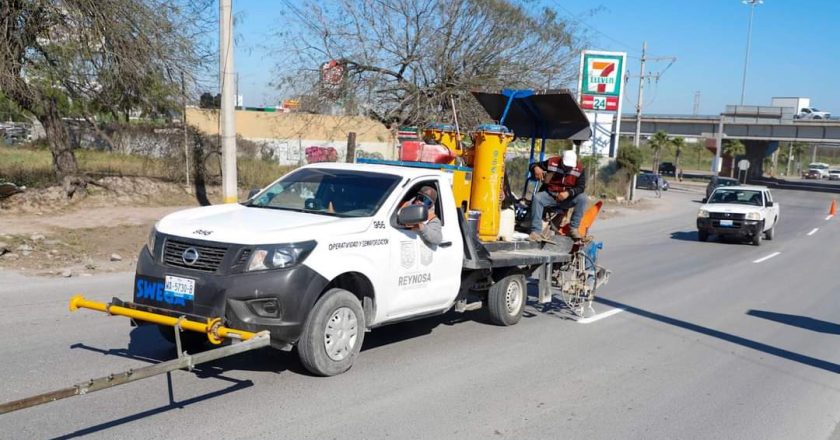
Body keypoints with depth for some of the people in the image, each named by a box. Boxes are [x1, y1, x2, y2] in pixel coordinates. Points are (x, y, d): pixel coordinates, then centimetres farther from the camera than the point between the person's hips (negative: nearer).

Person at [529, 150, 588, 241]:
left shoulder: (579, 169, -8)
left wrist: (568, 193, -31)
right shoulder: (551, 162, -9)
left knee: (582, 198, -26)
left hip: (568, 198, 1)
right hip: (550, 195, -1)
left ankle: (574, 228, -18)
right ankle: (536, 231, -34)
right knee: (537, 198, -30)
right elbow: (534, 165, 0)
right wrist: (536, 168, -27)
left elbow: (581, 187, -12)